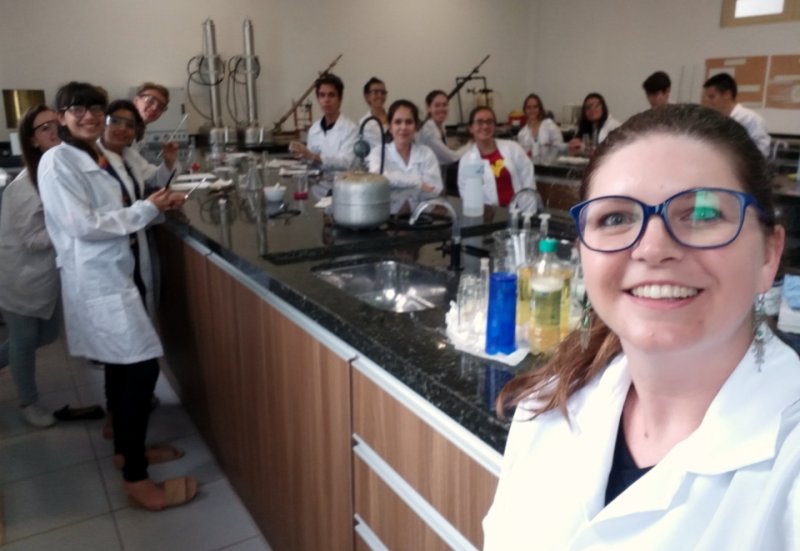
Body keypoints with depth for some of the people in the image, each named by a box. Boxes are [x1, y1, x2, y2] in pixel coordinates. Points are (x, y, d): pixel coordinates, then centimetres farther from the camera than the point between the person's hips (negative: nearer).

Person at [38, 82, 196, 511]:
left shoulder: (105, 156, 11)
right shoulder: (56, 162, -13)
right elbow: (83, 225, -21)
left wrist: (158, 204, 2)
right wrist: (148, 209, -17)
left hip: (122, 271, 9)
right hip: (97, 278, -9)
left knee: (122, 364, 18)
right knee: (142, 366, -12)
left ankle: (125, 446, 36)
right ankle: (137, 480, -3)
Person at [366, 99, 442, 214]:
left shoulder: (426, 153, 6)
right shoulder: (378, 153, 4)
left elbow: (434, 191, -6)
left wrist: (395, 181, -11)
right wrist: (418, 183, -13)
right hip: (388, 216, 0)